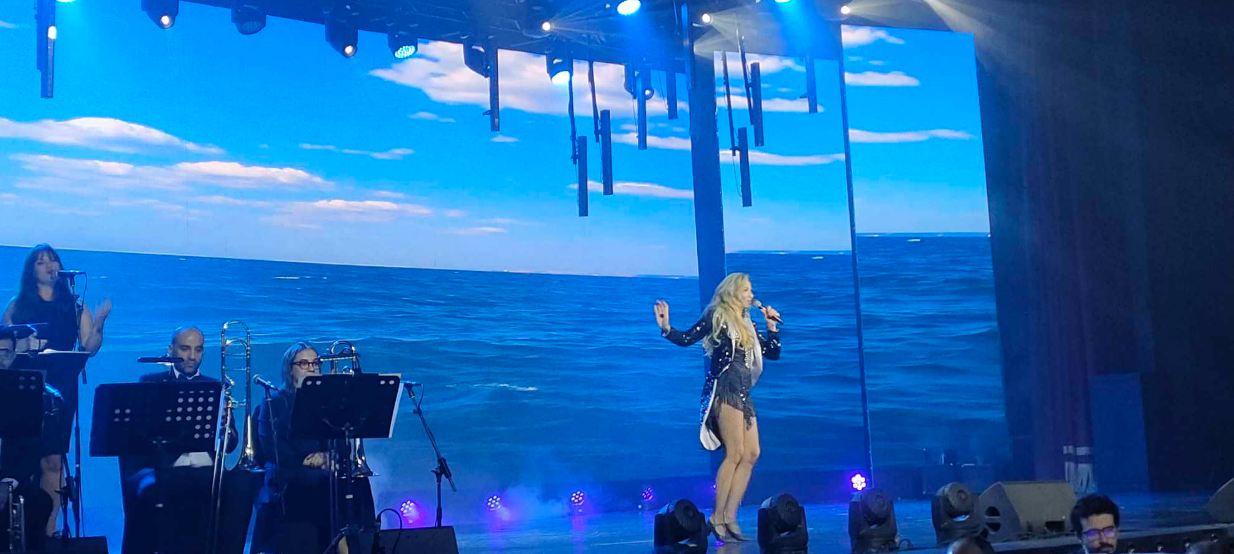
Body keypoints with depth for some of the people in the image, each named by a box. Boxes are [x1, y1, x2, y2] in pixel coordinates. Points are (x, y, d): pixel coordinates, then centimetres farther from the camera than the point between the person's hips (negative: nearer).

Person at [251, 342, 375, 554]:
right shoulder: (274, 404, 10)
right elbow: (271, 449, -3)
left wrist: (327, 456, -10)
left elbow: (344, 446, 11)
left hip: (327, 487, 4)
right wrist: (310, 462, -11)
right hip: (288, 488, -4)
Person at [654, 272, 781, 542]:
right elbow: (686, 339, -5)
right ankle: (718, 518, -11)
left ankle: (730, 517, 1)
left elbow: (773, 353, 25)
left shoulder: (747, 325, 21)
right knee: (735, 454, -15)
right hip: (724, 389, -8)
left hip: (742, 393, 8)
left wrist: (772, 325, 15)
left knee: (751, 455, 0)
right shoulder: (716, 317, 1)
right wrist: (666, 329, -23)